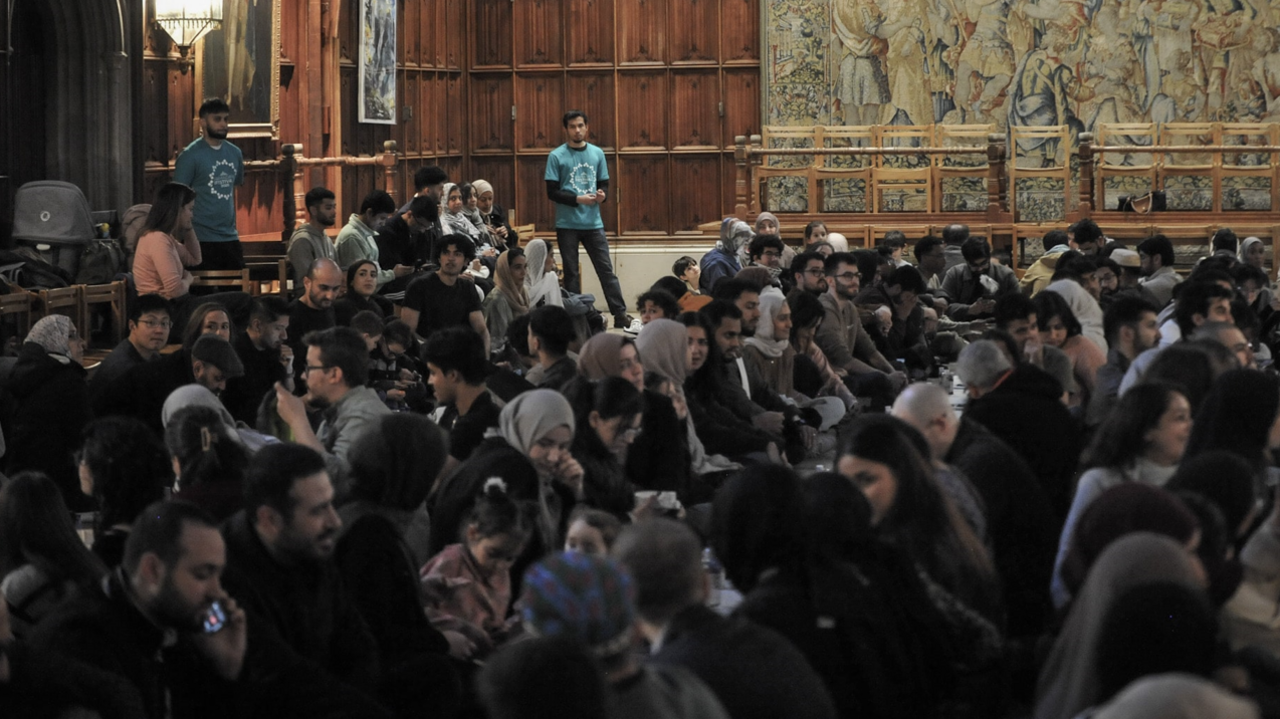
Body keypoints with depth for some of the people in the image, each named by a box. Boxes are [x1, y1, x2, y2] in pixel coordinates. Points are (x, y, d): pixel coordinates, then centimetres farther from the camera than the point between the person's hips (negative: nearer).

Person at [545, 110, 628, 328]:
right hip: (567, 224, -2)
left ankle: (620, 316, 1)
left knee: (606, 270, 0)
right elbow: (552, 192, -6)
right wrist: (578, 199, -17)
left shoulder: (596, 154, 8)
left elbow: (604, 184, 14)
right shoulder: (557, 157, -3)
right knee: (571, 273, 5)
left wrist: (602, 194, -9)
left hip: (593, 222, 2)